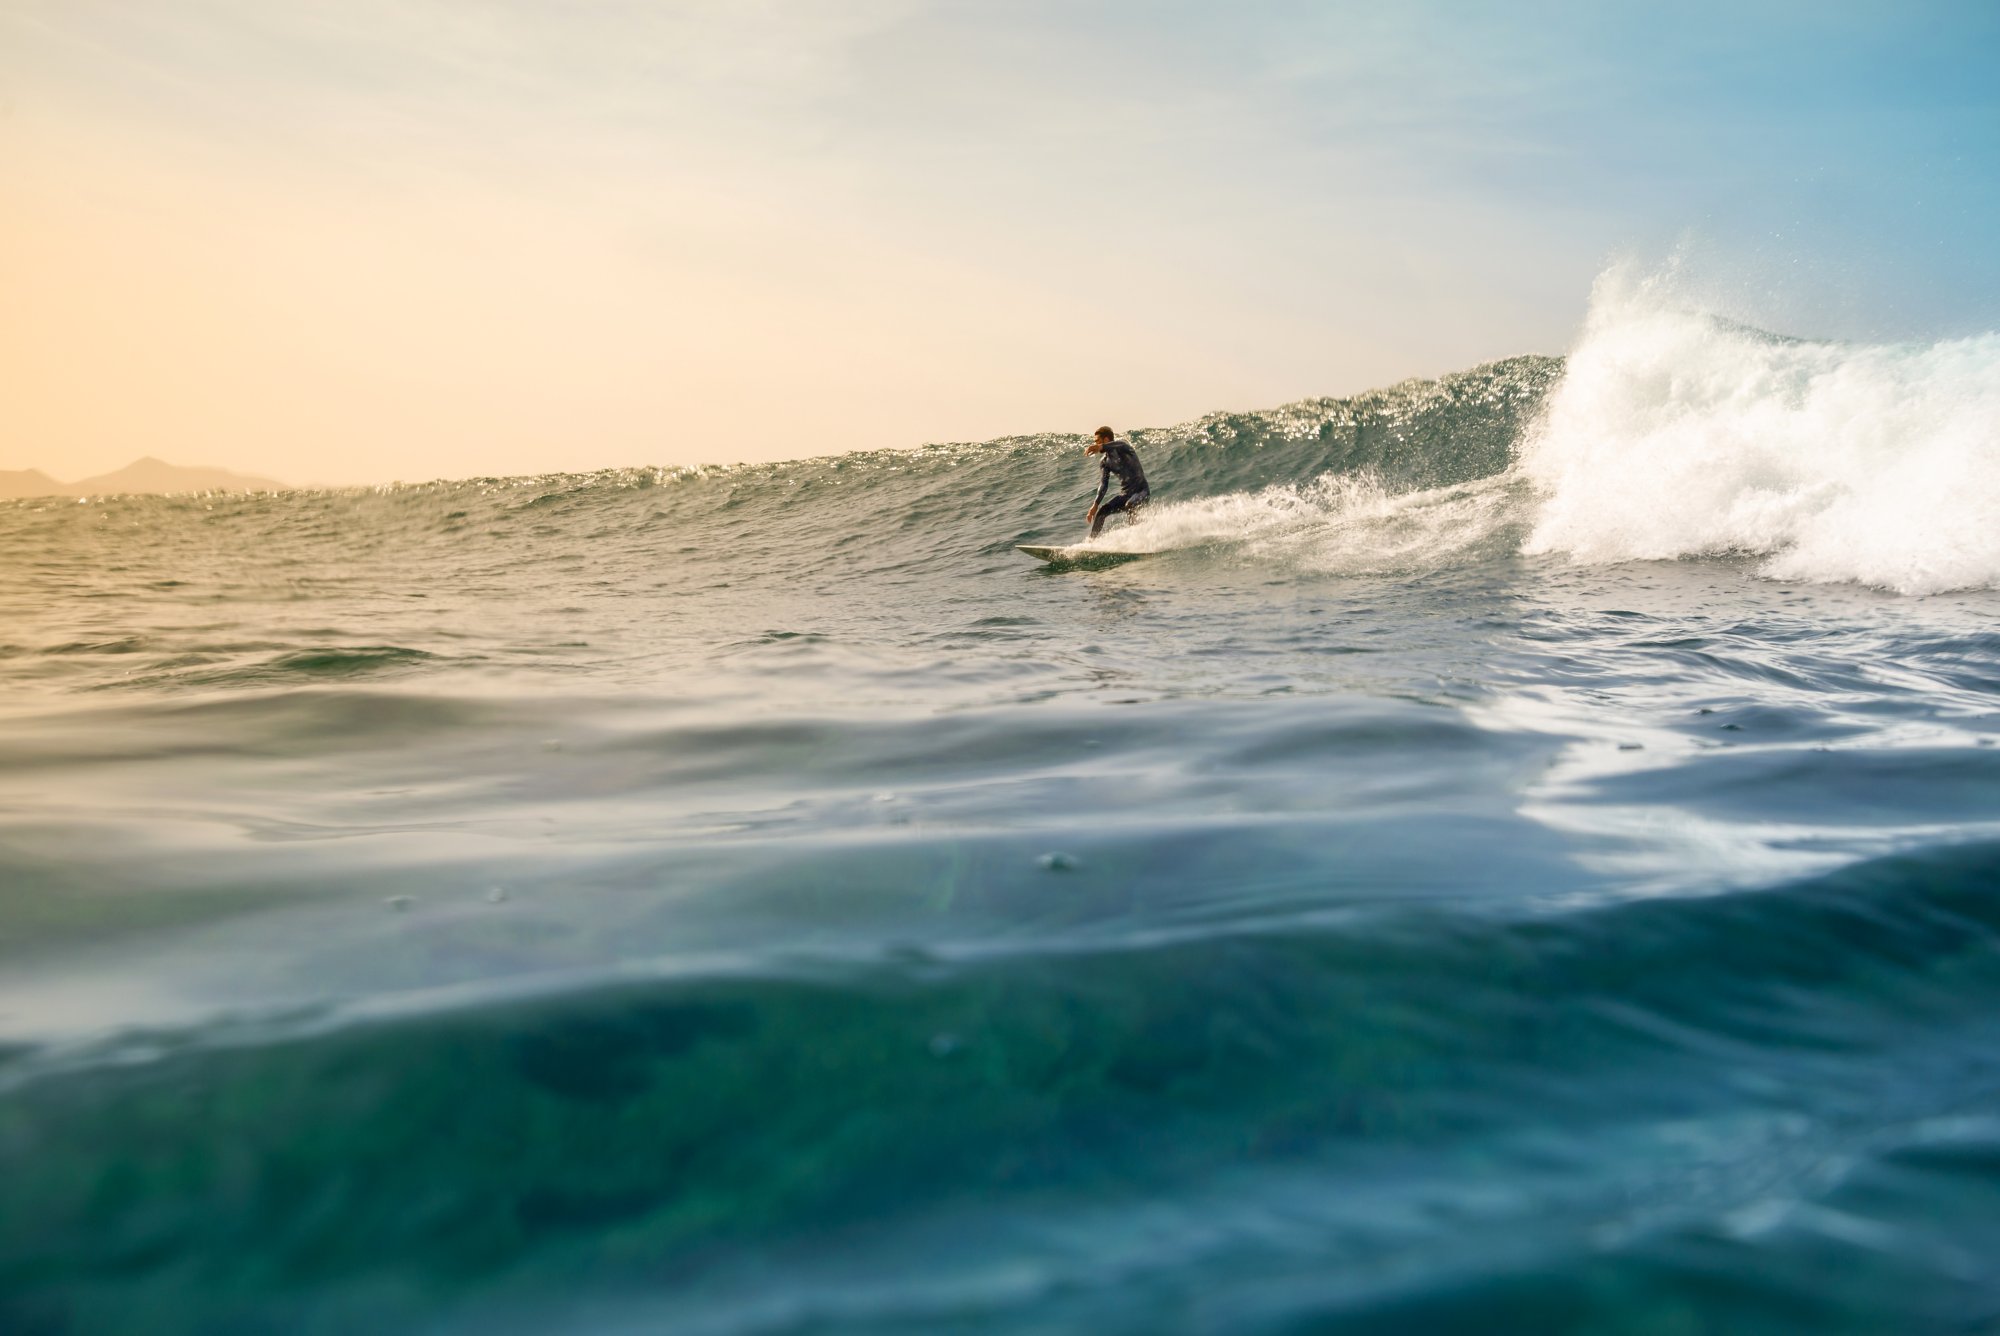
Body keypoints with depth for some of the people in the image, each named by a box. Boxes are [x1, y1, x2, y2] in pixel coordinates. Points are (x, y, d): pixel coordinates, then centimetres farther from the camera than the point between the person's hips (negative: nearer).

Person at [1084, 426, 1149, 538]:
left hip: (1141, 491, -7)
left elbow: (1119, 445, -36)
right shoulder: (1104, 462, 9)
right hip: (1125, 494, 7)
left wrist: (1100, 447, -56)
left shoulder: (1121, 449, -10)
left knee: (1129, 505, -36)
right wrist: (1095, 505, -13)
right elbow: (1104, 484, 1)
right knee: (1100, 511, -6)